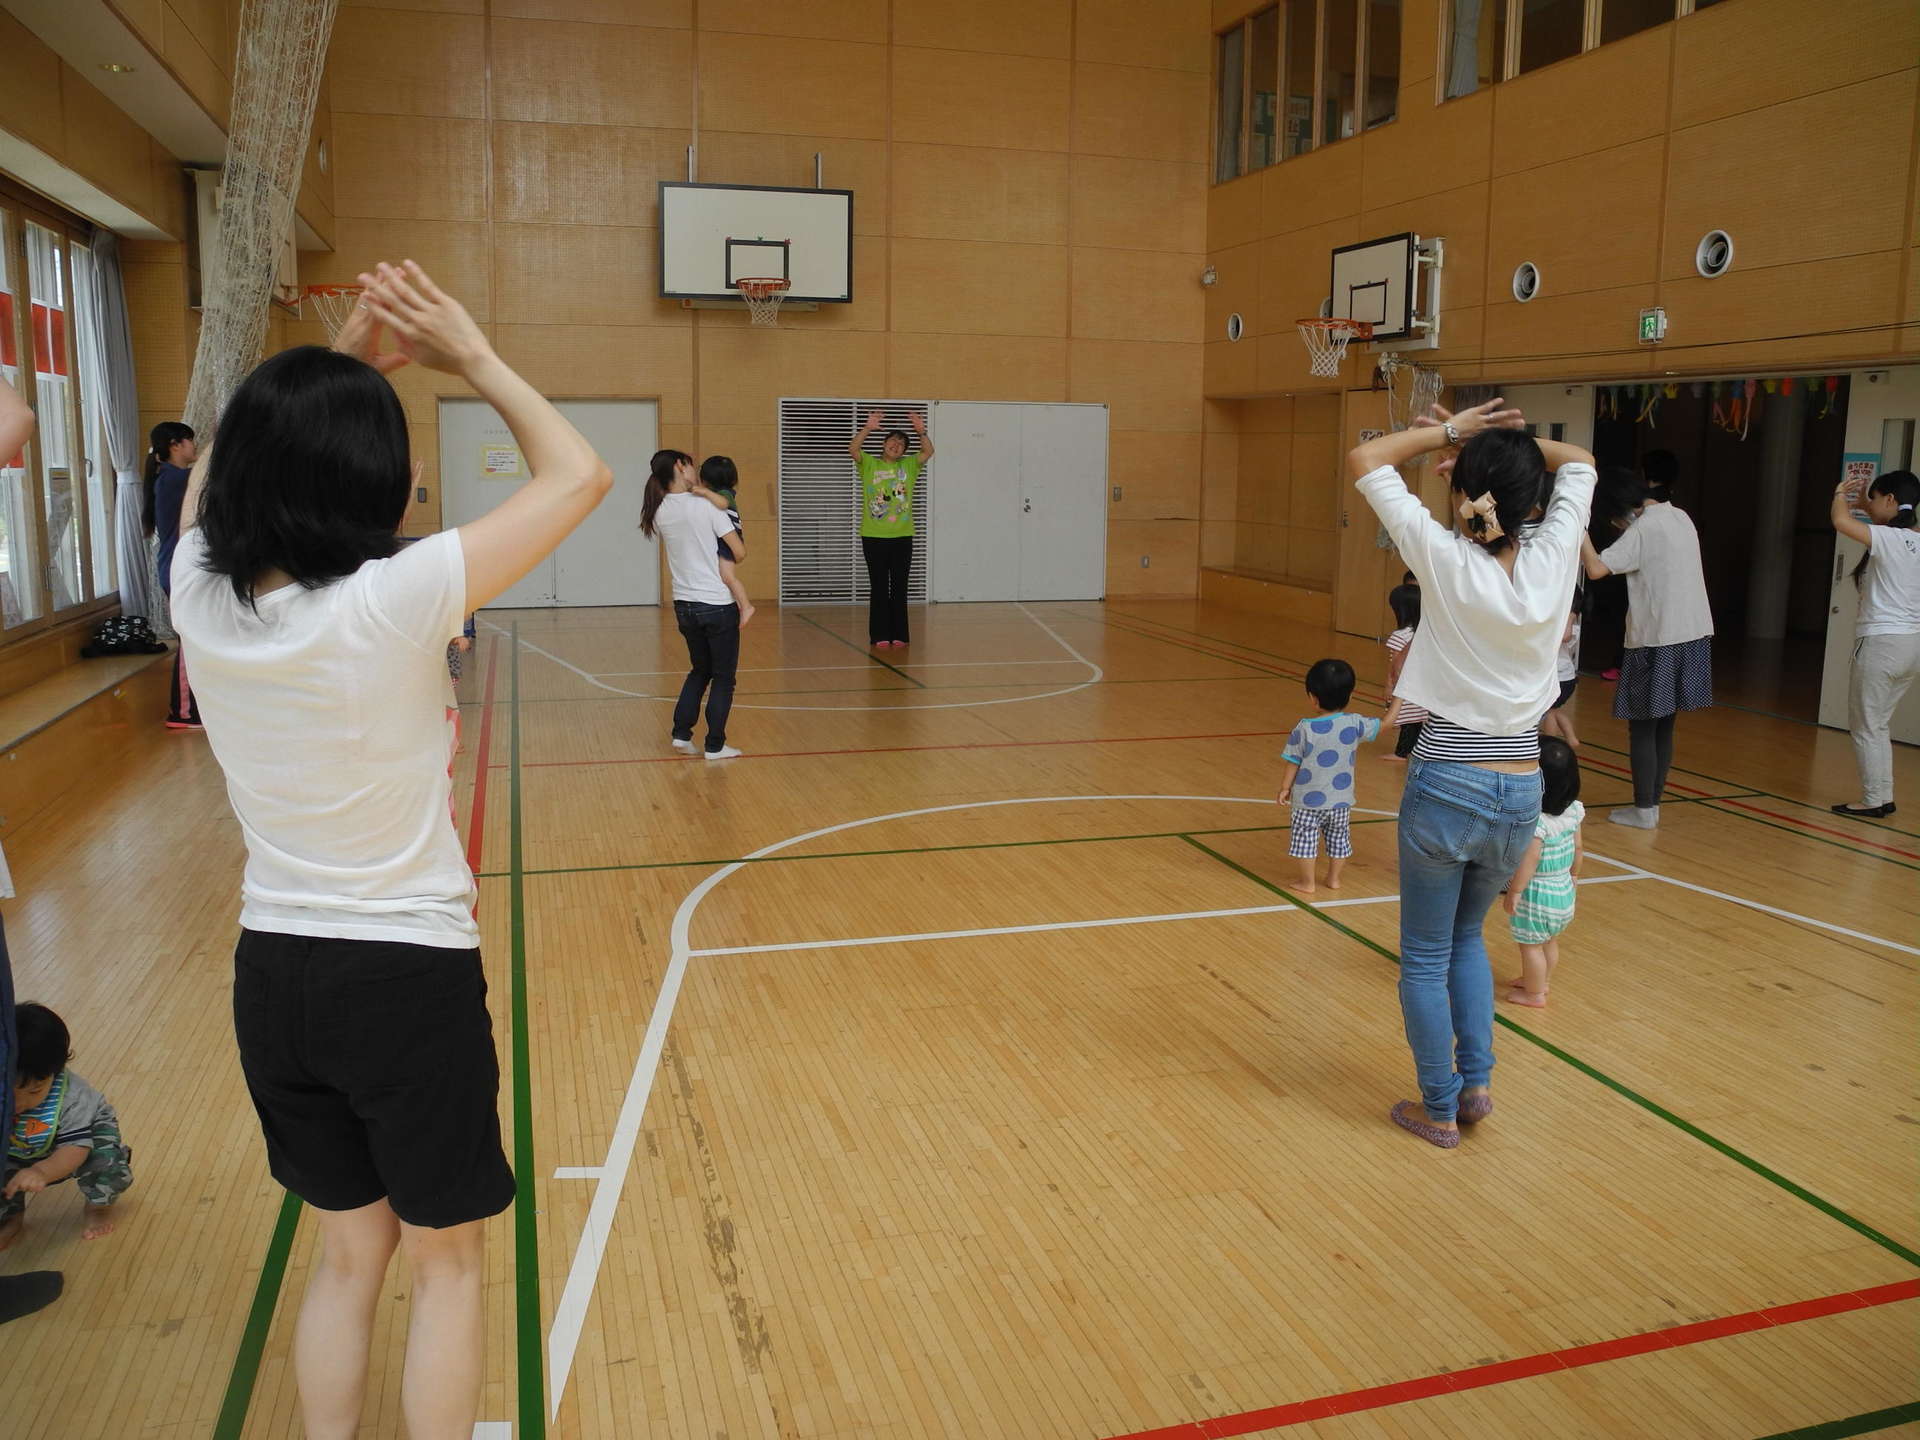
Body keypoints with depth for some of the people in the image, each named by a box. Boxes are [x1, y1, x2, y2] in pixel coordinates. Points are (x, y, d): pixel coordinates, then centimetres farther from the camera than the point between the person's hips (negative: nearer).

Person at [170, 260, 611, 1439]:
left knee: (347, 1253, 23)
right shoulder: (393, 601, -24)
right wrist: (475, 358, -4)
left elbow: (223, 463, 13)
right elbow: (580, 475, -15)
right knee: (447, 1263, 16)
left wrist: (351, 361, 5)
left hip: (275, 972, 6)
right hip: (410, 974, -5)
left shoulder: (200, 596, -9)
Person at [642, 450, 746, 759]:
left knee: (700, 669, 24)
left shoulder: (660, 511, 3)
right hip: (718, 605, -6)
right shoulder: (705, 506, -12)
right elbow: (739, 553, -11)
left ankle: (681, 734, 19)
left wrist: (697, 491, 5)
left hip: (684, 605, 6)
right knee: (723, 677, 8)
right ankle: (715, 746, 11)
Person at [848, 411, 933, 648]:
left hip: (902, 536, 2)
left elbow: (928, 452, -4)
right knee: (878, 587, 2)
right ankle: (879, 635, 8)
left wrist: (921, 432, -19)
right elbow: (853, 449, -13)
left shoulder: (908, 466, 9)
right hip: (874, 537, -2)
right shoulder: (869, 464, 4)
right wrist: (868, 428, -26)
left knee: (899, 587, 5)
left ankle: (899, 635, 12)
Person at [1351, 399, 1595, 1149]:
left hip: (1447, 786, -4)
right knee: (1466, 936, 27)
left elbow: (1364, 459, -6)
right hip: (1520, 795, 4)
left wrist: (1450, 434, 0)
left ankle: (1440, 1108, 23)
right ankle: (1476, 1080, 24)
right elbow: (1578, 462, 14)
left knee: (1426, 956, 13)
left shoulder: (1447, 560, -14)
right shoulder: (1552, 560, -5)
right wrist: (1508, 443, 2)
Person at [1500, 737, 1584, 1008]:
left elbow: (1531, 858, -29)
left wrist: (1515, 891, -21)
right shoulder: (1572, 811, -4)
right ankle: (1541, 981, 42)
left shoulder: (1533, 818, -28)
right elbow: (1578, 848, 7)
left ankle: (1534, 994, 21)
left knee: (1531, 945, 9)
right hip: (1563, 890, 8)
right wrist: (1573, 873, 24)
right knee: (1550, 941, 24)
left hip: (1536, 893, -8)